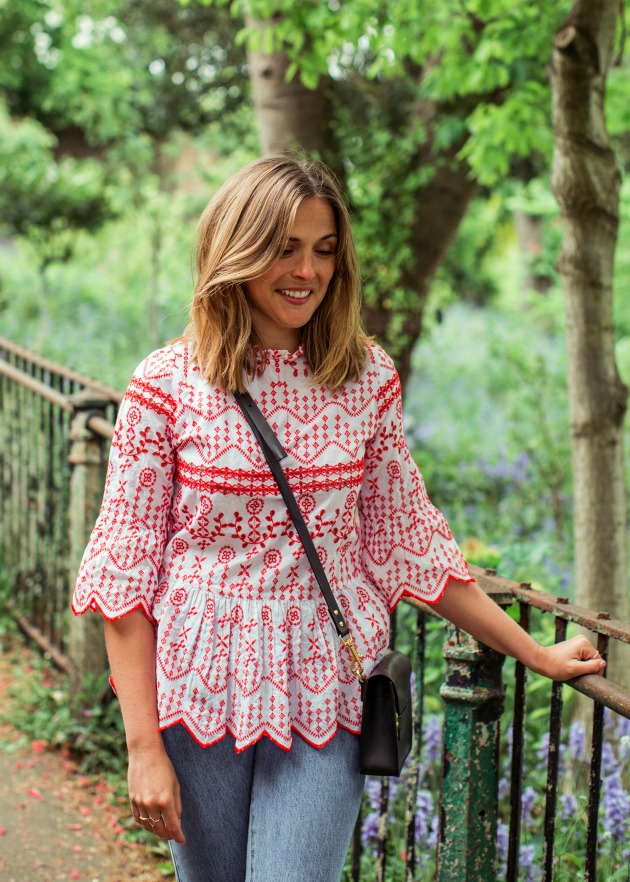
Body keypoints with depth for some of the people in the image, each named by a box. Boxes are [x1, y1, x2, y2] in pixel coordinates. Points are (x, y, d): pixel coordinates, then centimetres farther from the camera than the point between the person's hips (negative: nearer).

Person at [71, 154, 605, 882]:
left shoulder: (367, 379, 1)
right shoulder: (168, 385, -7)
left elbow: (408, 541, 9)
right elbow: (124, 571, -5)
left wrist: (536, 655, 11)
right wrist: (143, 747, -9)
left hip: (324, 696, 1)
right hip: (202, 692, -1)